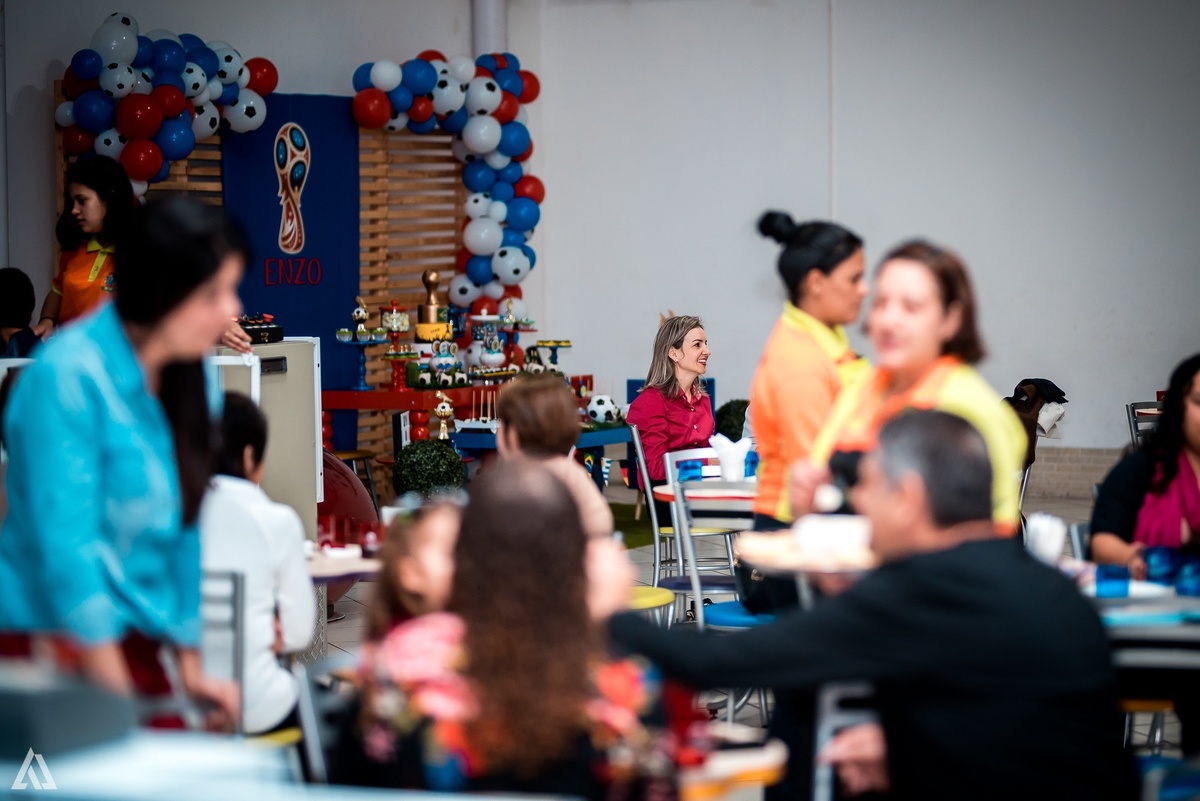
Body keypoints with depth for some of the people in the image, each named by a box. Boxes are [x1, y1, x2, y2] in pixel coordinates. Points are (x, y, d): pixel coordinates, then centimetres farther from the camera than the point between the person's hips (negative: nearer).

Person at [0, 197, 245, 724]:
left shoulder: (188, 378, 6)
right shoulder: (68, 374, -16)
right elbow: (66, 546, -18)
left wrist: (190, 669, 10)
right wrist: (121, 701, -17)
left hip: (136, 646, 7)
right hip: (61, 639, -6)